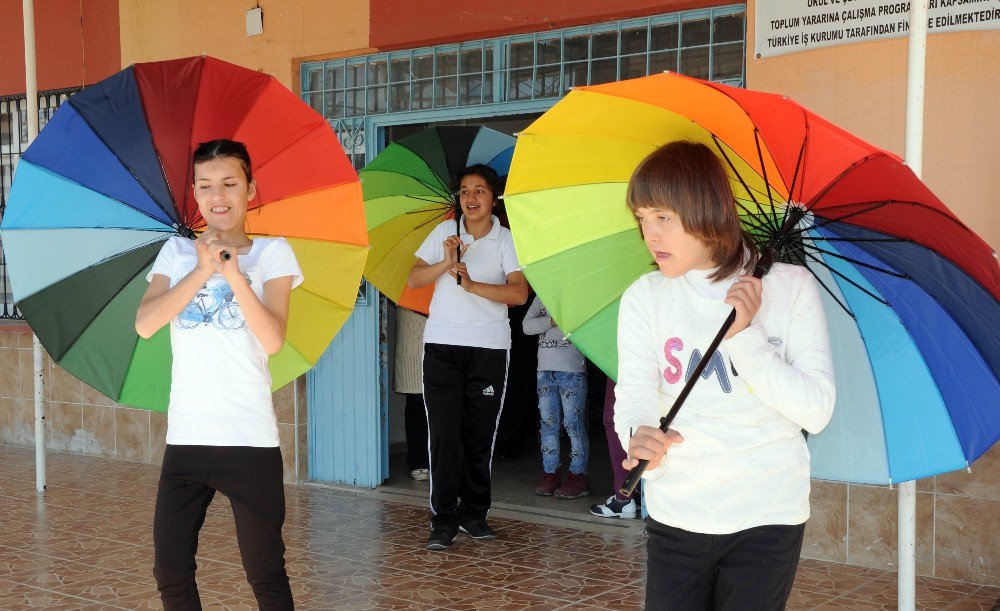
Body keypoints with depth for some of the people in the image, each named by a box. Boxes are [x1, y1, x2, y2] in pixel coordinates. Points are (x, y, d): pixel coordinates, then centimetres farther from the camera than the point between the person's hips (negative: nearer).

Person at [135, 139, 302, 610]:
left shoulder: (272, 253, 3)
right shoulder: (177, 252, 10)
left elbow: (273, 340, -10)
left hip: (250, 440, -3)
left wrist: (234, 273, -21)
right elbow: (145, 325, -5)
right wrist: (202, 270, -12)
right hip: (185, 436, 3)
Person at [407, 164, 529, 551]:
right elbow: (414, 279, 6)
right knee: (444, 434, -4)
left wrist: (472, 284, -20)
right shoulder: (445, 232, 9)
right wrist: (447, 263, -10)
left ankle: (474, 514, 19)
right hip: (442, 344, 1)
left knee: (480, 435, 5)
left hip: (489, 347, -1)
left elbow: (519, 293, -11)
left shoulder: (506, 240, 3)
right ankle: (443, 521, 1)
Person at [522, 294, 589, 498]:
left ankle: (578, 476, 2)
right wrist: (552, 320, -13)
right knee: (548, 422, 7)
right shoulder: (541, 297, 13)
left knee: (573, 423, -4)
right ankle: (550, 473, 14)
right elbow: (527, 326, 1)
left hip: (572, 370, -5)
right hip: (545, 369, 5)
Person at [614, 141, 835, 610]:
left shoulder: (790, 286, -4)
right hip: (675, 516, 2)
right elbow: (633, 393, -12)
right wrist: (638, 435, -34)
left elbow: (817, 411, -10)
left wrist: (744, 335, -19)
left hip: (767, 518, -2)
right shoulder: (644, 299, 1)